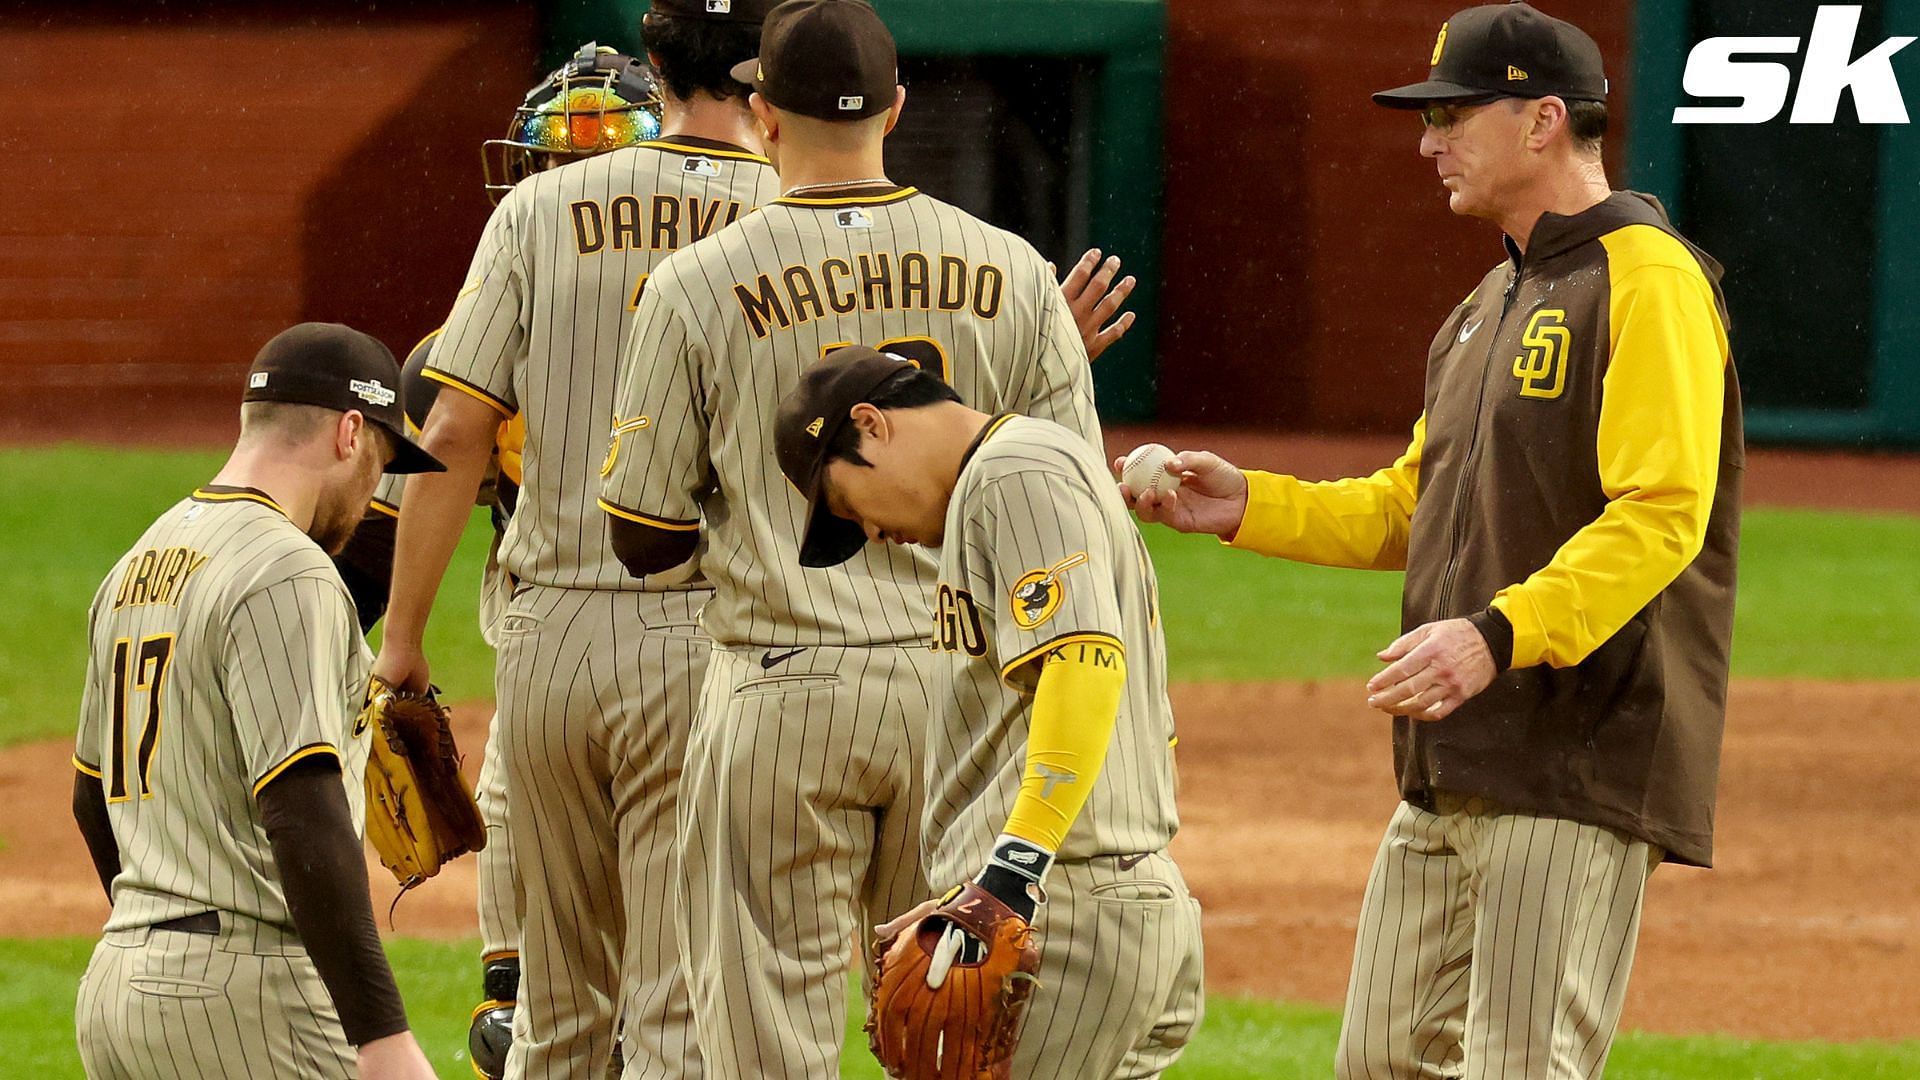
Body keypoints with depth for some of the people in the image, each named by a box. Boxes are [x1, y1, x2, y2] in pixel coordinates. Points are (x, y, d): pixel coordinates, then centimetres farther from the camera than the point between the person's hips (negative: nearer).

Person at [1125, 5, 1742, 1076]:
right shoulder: (1491, 305, 21)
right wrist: (1247, 505, 13)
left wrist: (1499, 632, -30)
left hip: (1581, 761, -10)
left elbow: (1663, 514, -21)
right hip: (1451, 770, 10)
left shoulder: (1649, 280, -10)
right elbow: (1411, 508, 27)